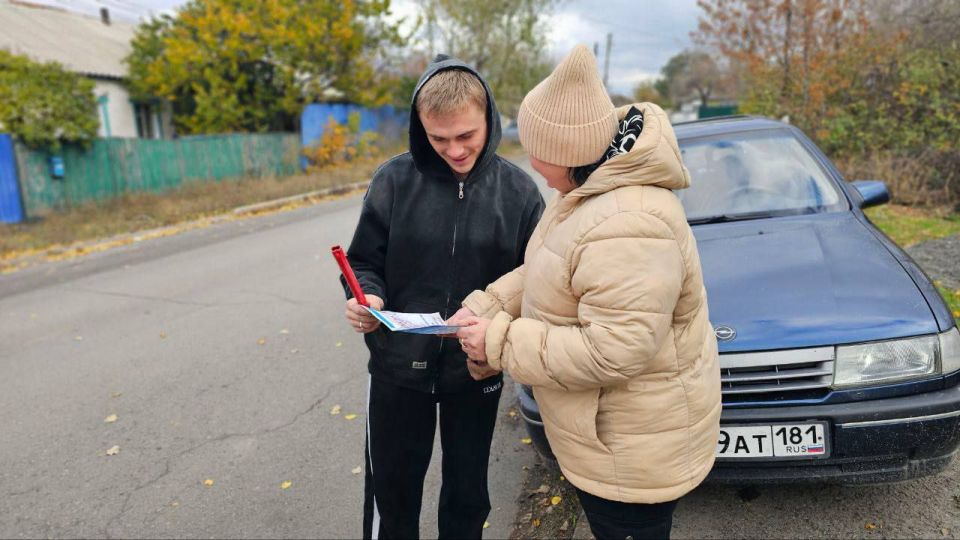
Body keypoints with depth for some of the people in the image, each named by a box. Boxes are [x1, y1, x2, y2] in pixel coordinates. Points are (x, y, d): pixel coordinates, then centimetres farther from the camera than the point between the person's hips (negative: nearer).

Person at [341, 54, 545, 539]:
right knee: (391, 496, 17)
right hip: (398, 369, 0)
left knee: (467, 497, 19)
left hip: (477, 372, 1)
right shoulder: (394, 181, -8)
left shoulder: (518, 190, -7)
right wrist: (367, 298, -22)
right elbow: (365, 263, -1)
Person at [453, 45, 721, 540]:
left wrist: (501, 342, -26)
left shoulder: (626, 228, -33)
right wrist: (485, 308, -4)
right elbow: (543, 273, 10)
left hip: (634, 443, -10)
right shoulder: (590, 191, 2)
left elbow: (613, 351, -34)